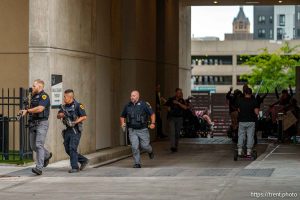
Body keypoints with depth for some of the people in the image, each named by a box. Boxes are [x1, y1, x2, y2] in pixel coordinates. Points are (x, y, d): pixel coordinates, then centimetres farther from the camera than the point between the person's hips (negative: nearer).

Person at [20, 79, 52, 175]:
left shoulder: (44, 96, -10)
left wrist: (27, 111, -11)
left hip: (41, 123, -9)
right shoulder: (34, 96, 18)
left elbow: (40, 108, -23)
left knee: (39, 145, -14)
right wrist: (25, 112, 7)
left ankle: (39, 168, -16)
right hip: (33, 123, 9)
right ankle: (47, 155, 38)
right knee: (33, 146, 12)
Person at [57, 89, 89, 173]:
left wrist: (75, 122, -20)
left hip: (75, 130, -8)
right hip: (67, 130, 8)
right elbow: (58, 116, 13)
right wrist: (62, 114, -9)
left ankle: (75, 167, -9)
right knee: (67, 149, 8)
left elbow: (84, 117, -12)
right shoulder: (64, 106, 13)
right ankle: (83, 160, 22)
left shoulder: (78, 105, -8)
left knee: (72, 148, -14)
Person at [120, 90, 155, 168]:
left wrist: (153, 123, -12)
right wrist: (122, 123, 0)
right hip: (132, 130, 2)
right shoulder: (127, 106, 6)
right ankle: (137, 163, 0)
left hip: (142, 130, -2)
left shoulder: (144, 104, -5)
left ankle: (150, 151, 37)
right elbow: (122, 116, 19)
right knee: (134, 147, -8)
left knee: (145, 146, 1)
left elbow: (152, 114, 1)